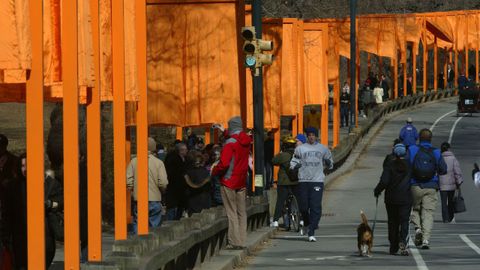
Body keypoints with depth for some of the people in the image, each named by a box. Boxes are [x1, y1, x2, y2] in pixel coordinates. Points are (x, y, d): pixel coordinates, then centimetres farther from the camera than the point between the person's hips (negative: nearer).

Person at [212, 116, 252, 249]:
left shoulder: (231, 142, -17)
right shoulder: (246, 141, 4)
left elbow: (224, 164, -24)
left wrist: (214, 171, -5)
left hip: (229, 182, -6)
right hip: (241, 182, 6)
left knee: (232, 213, -4)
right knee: (241, 212, 10)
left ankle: (234, 241, -6)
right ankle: (242, 241, 10)